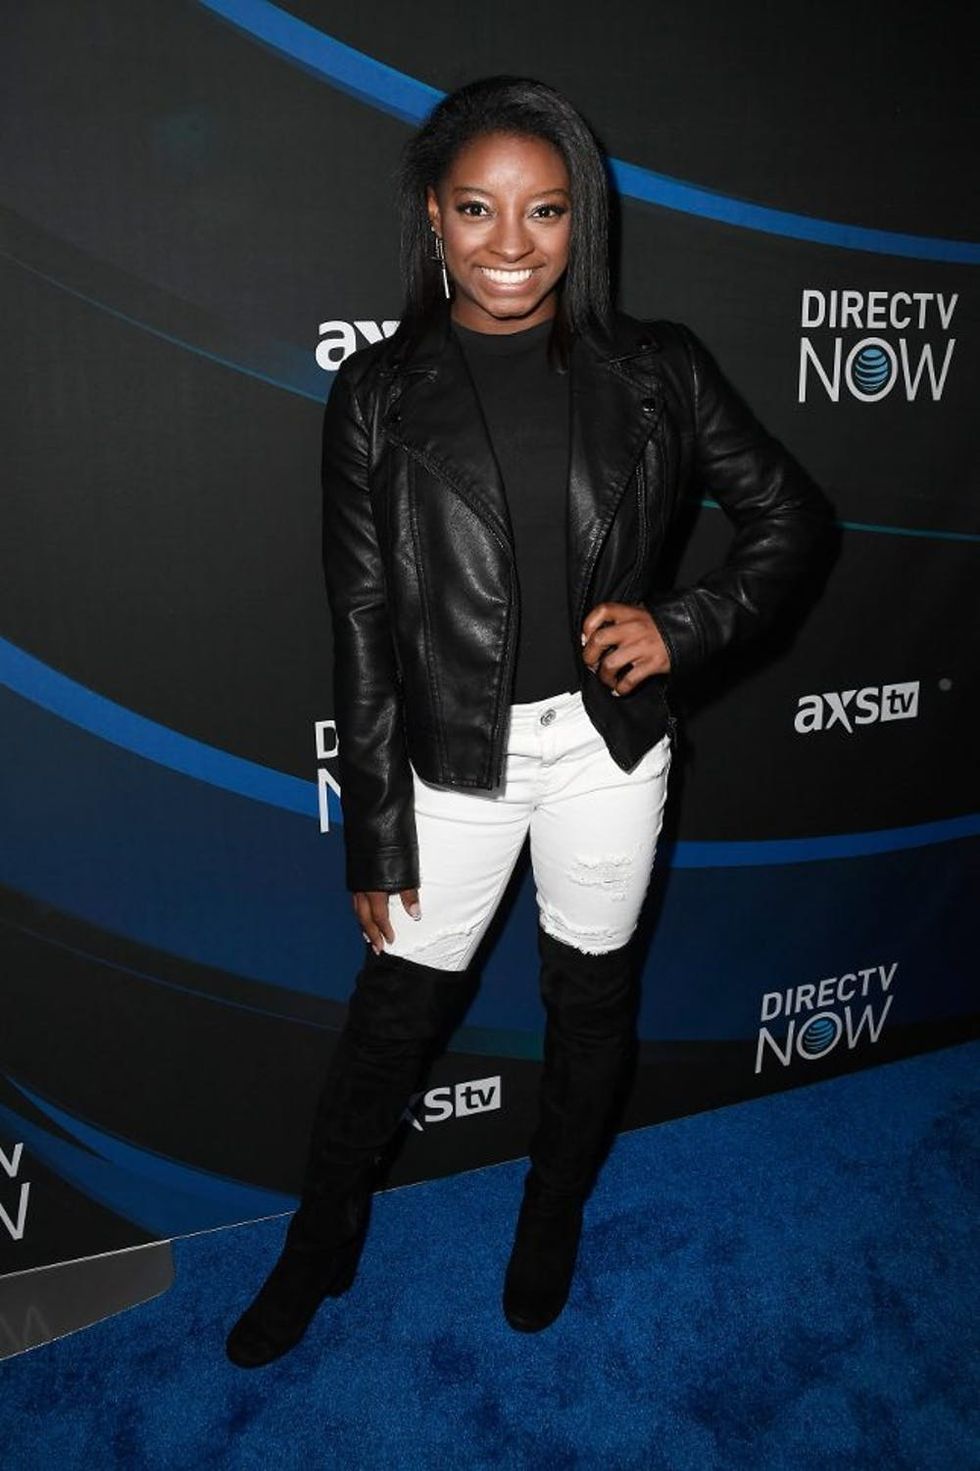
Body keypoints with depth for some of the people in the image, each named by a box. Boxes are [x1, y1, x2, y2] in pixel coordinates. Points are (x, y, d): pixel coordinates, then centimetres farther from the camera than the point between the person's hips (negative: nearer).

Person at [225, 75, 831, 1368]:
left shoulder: (654, 372, -2)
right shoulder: (379, 395, -5)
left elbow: (790, 514, 7)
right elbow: (364, 627, -5)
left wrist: (685, 625, -10)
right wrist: (376, 836, -5)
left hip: (610, 749, 2)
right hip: (458, 760, -1)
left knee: (592, 996, 18)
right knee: (396, 1009, 12)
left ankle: (552, 1223, 47)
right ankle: (320, 1246, 40)